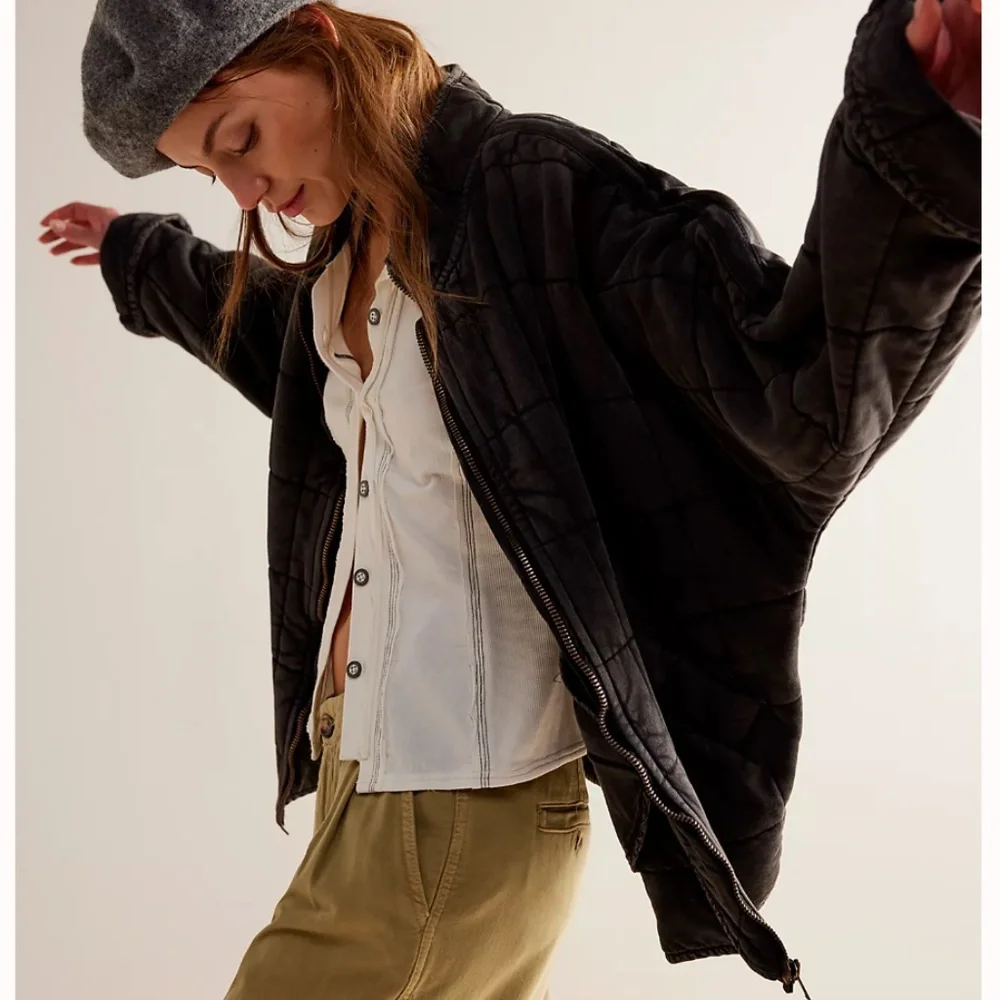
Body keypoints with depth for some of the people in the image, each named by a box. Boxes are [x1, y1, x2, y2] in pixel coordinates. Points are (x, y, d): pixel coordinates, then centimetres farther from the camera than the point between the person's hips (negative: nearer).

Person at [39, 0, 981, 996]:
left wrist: (919, 140, -42)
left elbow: (808, 402, -26)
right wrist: (141, 260, 49)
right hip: (368, 774, 8)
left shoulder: (545, 198, -15)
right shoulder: (351, 250, 10)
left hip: (459, 810, -8)